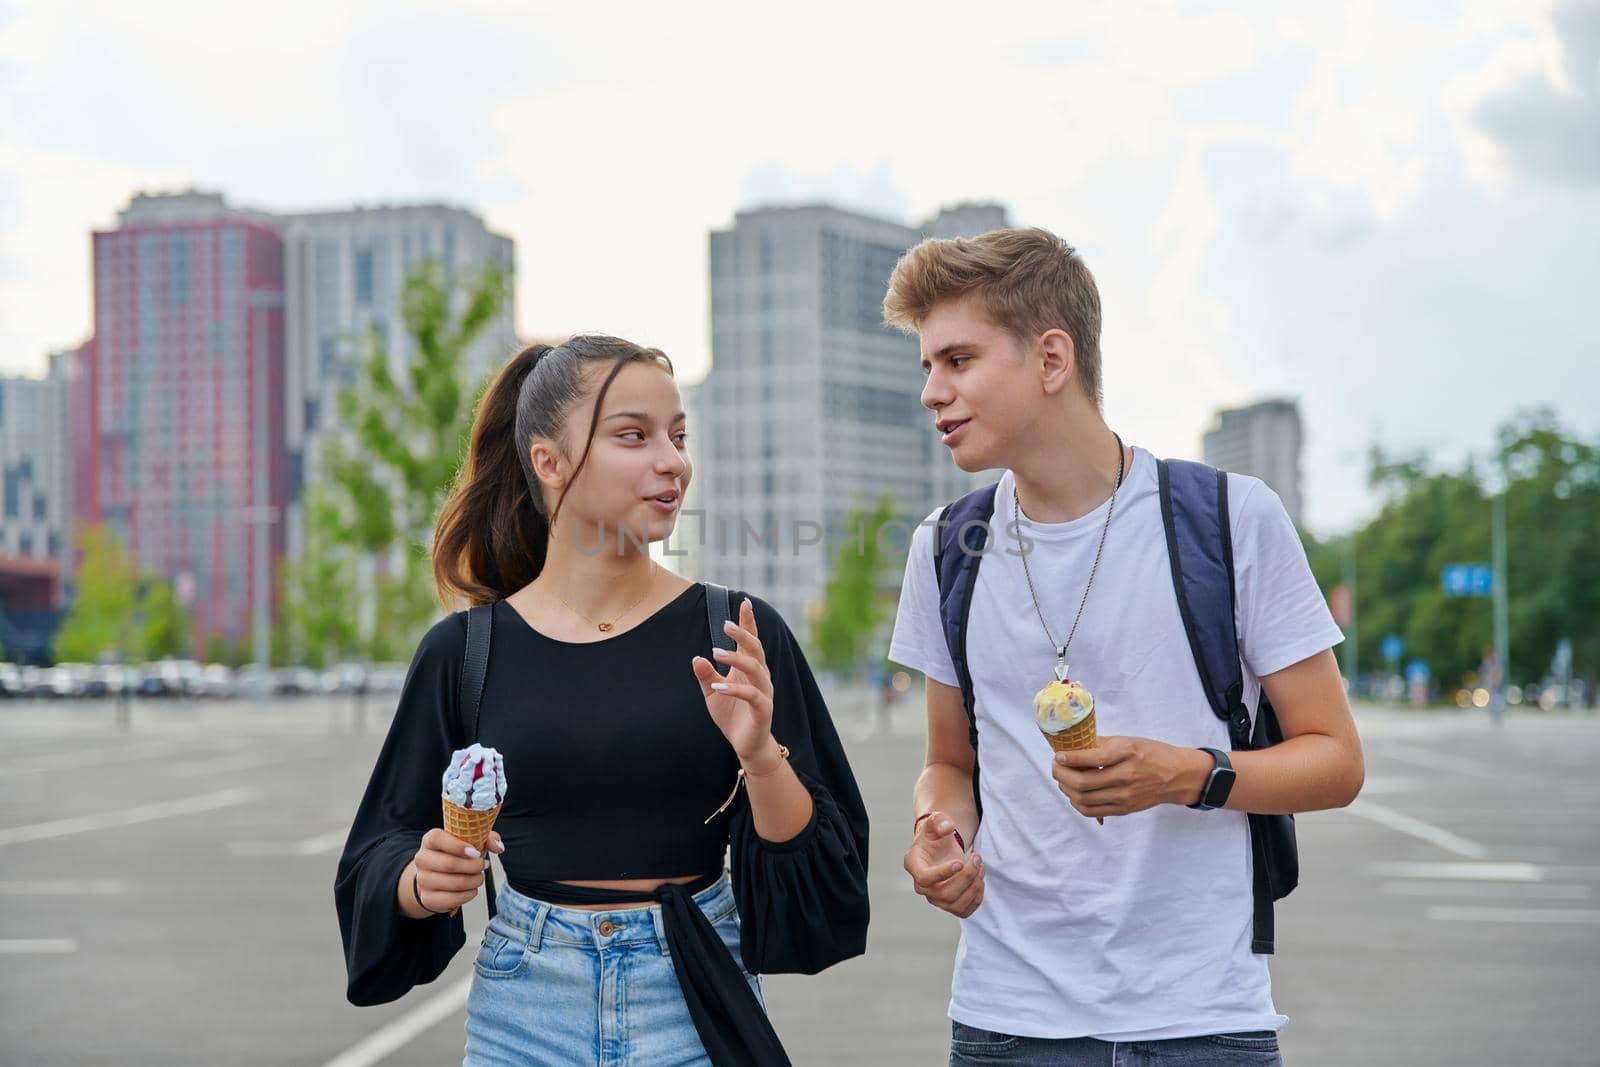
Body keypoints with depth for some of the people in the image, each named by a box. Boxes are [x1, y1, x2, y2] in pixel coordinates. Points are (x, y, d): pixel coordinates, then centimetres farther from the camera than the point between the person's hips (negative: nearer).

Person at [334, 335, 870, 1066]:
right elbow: (384, 856, 5)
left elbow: (818, 863, -5)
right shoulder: (465, 652, -3)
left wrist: (760, 756, -22)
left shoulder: (735, 637, -4)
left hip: (696, 1006, 0)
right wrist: (423, 882, -16)